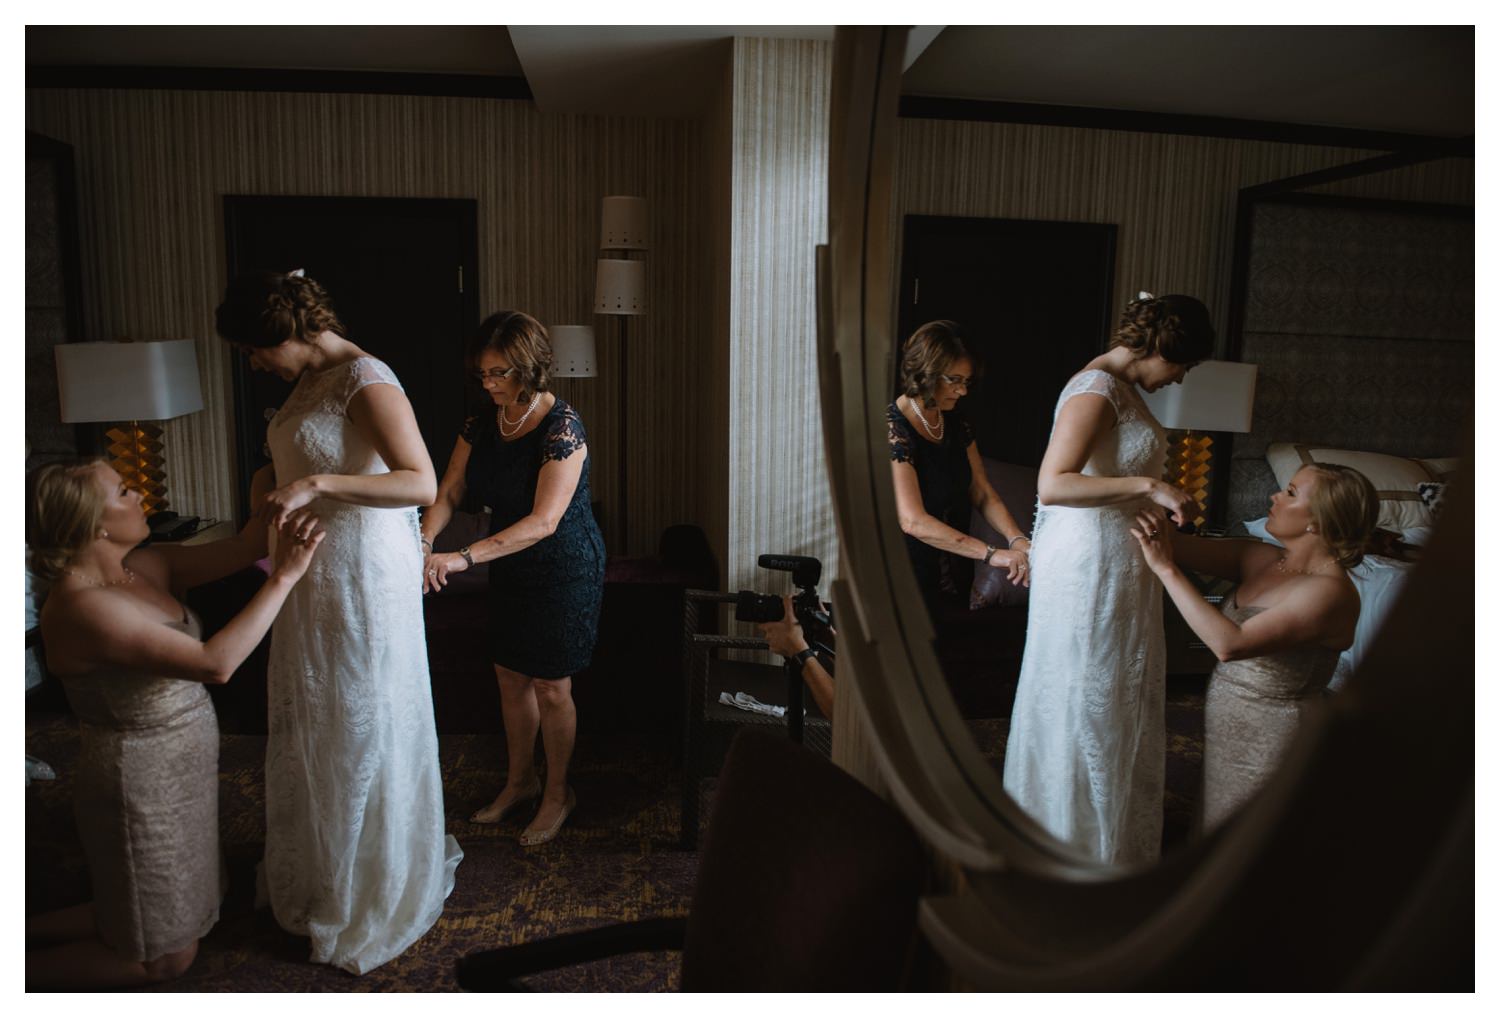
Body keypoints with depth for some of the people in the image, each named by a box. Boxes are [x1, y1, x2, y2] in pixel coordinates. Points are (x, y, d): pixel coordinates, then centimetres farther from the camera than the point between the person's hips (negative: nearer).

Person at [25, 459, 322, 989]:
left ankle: (27, 930, 34)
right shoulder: (84, 606, -28)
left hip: (179, 775, 8)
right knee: (167, 958, 11)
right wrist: (284, 578, -33)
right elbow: (215, 663, -35)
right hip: (142, 790, -8)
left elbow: (241, 548, -6)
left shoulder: (145, 567, -3)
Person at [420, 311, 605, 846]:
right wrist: (423, 540, -23)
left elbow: (544, 521, -31)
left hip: (565, 571, -7)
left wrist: (465, 557, -38)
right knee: (510, 677, 16)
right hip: (510, 568, 7)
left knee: (551, 687, 4)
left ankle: (558, 792, 25)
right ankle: (520, 781, 37)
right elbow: (448, 492, -2)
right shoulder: (481, 425, -3)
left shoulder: (561, 427, -25)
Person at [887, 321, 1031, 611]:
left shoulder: (956, 422, 2)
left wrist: (1017, 540, -15)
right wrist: (991, 553, -32)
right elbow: (913, 521, -29)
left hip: (951, 572, 7)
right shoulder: (893, 429, -22)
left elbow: (982, 493, 2)